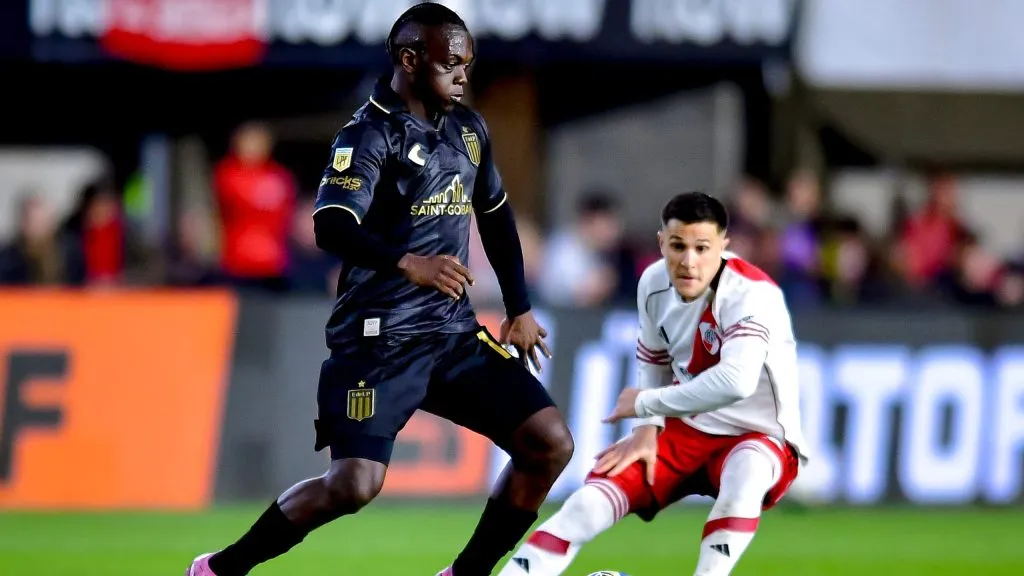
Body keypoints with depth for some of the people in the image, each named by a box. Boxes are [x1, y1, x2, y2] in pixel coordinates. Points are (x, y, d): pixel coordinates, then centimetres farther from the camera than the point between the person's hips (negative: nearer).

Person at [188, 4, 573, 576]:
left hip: (455, 333, 7)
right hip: (381, 338, -7)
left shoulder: (468, 129, 13)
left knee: (550, 444, -5)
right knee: (354, 484, -18)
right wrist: (407, 263, -42)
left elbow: (497, 218, 27)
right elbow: (331, 227, -26)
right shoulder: (372, 133, -10)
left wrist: (519, 308, 22)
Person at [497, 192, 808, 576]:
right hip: (685, 428, 5)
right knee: (589, 504, -11)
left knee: (744, 474, -41)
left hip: (759, 435, -5)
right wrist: (648, 427, -5)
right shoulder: (654, 284, -6)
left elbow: (735, 382, -43)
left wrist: (645, 403, -29)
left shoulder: (751, 294, -28)